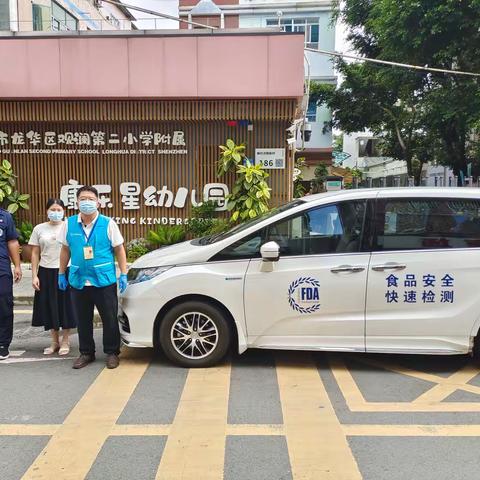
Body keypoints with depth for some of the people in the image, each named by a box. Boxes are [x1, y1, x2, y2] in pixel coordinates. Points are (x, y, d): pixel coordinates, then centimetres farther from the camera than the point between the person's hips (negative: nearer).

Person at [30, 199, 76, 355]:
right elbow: (35, 254, 6)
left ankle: (65, 341, 18)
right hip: (46, 272, 2)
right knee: (50, 307, 7)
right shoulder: (39, 229, 4)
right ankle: (55, 341, 23)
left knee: (66, 306, 3)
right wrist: (34, 276, 0)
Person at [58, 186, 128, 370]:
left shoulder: (108, 223, -5)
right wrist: (61, 274, 13)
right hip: (78, 281, 3)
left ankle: (112, 353, 22)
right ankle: (86, 353, 30)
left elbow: (119, 250, -1)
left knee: (110, 319, 5)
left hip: (105, 281, -3)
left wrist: (123, 274, -6)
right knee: (83, 321, 13)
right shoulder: (69, 224, 3)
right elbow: (65, 250, 13)